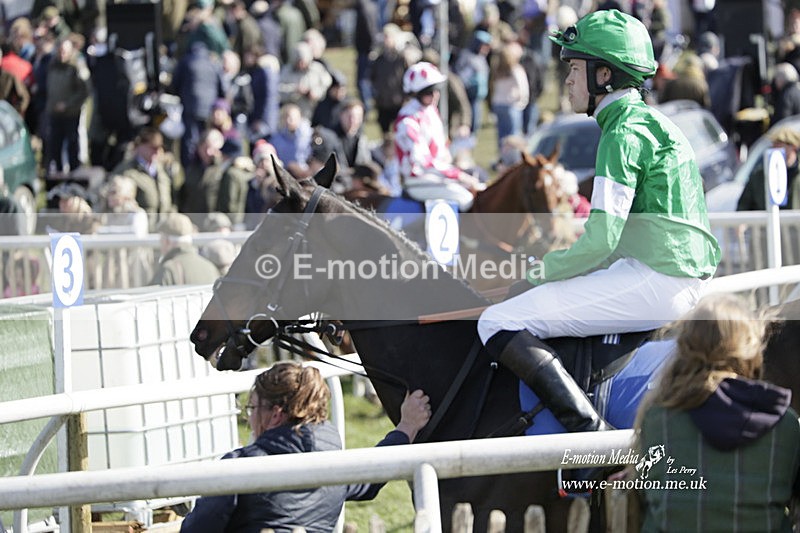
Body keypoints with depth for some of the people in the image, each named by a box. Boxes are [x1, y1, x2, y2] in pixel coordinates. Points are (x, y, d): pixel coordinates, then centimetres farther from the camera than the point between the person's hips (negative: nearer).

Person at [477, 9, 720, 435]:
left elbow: (601, 240, -19)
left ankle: (592, 431, -25)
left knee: (499, 324, -15)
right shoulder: (653, 122, 19)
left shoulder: (624, 134, -12)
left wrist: (544, 270, -3)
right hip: (686, 281, 11)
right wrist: (557, 267, 18)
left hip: (654, 283, -11)